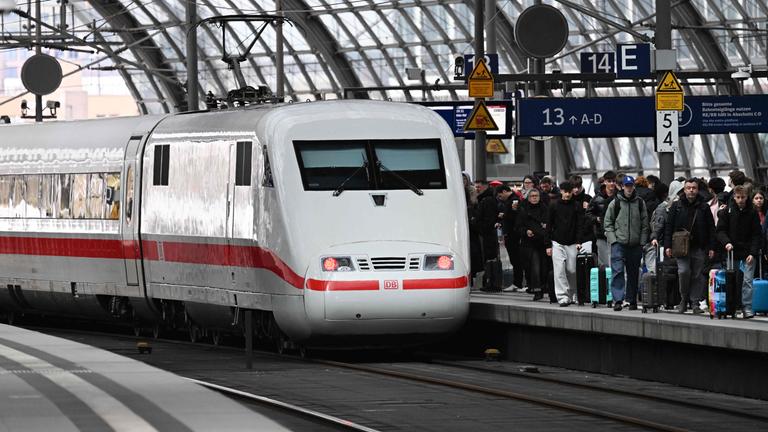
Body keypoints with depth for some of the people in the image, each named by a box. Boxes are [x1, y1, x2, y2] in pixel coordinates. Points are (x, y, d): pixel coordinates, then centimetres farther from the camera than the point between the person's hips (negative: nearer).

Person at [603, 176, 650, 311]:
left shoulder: (640, 203, 6)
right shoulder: (615, 203, 1)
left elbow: (645, 224, 9)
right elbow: (608, 223, 5)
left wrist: (643, 242, 1)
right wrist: (613, 239, -5)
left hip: (636, 244, 2)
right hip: (618, 243, -2)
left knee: (633, 273, 9)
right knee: (617, 271, -13)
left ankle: (632, 300, 18)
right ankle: (618, 300, -16)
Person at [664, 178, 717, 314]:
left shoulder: (704, 207, 7)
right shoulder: (677, 206, 6)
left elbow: (711, 229, 9)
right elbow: (669, 226, 7)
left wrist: (711, 247, 2)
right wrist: (668, 245, -1)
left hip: (699, 247, 1)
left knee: (697, 275, 1)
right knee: (683, 271, -13)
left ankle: (695, 302, 9)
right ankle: (684, 299, 5)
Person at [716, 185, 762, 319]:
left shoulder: (752, 213, 1)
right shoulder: (727, 211, 2)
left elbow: (756, 235, 1)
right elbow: (720, 230, 2)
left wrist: (753, 253, -9)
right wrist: (726, 242, -17)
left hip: (748, 253, -1)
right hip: (732, 252, 1)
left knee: (747, 281, -8)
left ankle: (747, 308, -7)